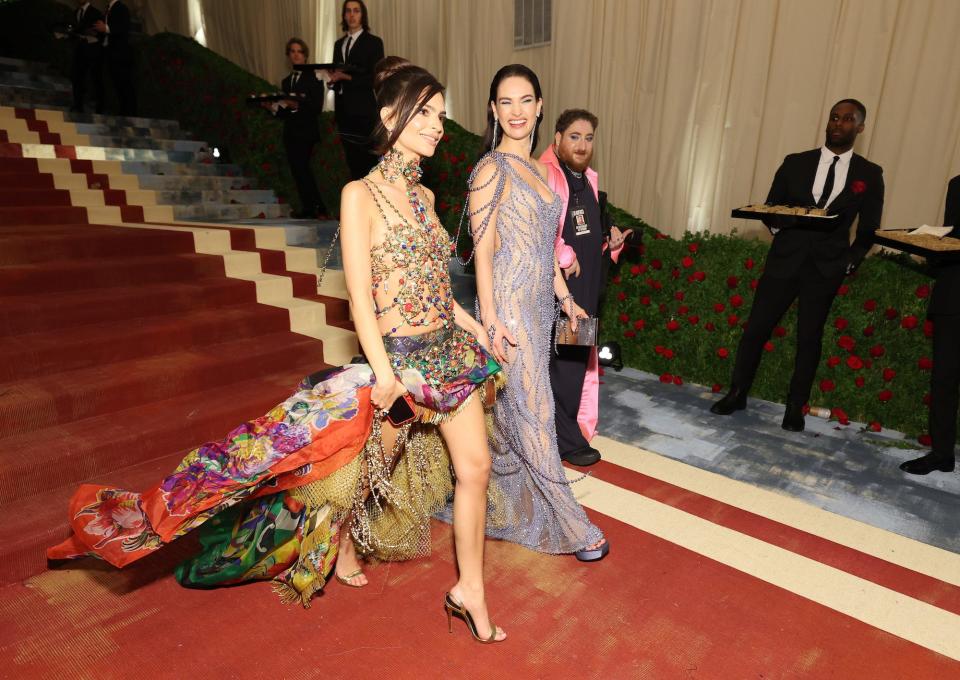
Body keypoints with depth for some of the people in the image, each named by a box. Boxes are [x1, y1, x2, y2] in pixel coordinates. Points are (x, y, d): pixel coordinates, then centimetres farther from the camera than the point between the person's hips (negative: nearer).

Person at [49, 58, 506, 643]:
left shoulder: (424, 196, 10)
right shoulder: (360, 195, -11)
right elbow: (361, 295, -18)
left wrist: (473, 326, 16)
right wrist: (382, 371, -27)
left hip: (450, 352, 7)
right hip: (398, 359, -7)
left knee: (476, 465, 8)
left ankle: (471, 591, 25)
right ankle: (342, 549, 42)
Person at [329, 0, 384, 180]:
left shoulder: (374, 42, -1)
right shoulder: (339, 44, 17)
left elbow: (376, 78, -10)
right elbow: (336, 75, 20)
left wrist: (347, 77, -18)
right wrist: (332, 78, -4)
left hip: (364, 110, -6)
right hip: (344, 111, 6)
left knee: (368, 161, -5)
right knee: (352, 161, 10)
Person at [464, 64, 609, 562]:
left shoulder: (535, 168, 15)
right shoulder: (492, 168, -9)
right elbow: (483, 250, -13)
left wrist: (564, 297, 18)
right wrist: (490, 321, -17)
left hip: (539, 303, 8)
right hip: (510, 304, -8)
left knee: (512, 411, 16)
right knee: (533, 414, 0)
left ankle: (511, 504, 33)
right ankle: (572, 527, 11)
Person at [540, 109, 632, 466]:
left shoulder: (588, 178, 15)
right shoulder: (546, 175, -13)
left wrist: (609, 241, 8)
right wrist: (565, 258, -19)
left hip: (586, 285, 9)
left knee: (581, 360, 16)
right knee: (561, 362, -2)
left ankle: (575, 426, 32)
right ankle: (567, 440, 12)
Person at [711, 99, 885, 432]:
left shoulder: (869, 174, 6)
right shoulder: (796, 162, 7)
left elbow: (869, 229, 8)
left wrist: (852, 260, -5)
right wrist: (777, 224, -11)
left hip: (826, 268, 0)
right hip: (784, 260, 1)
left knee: (809, 338, 6)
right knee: (755, 328, 0)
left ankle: (795, 407, 18)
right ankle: (737, 394, 14)